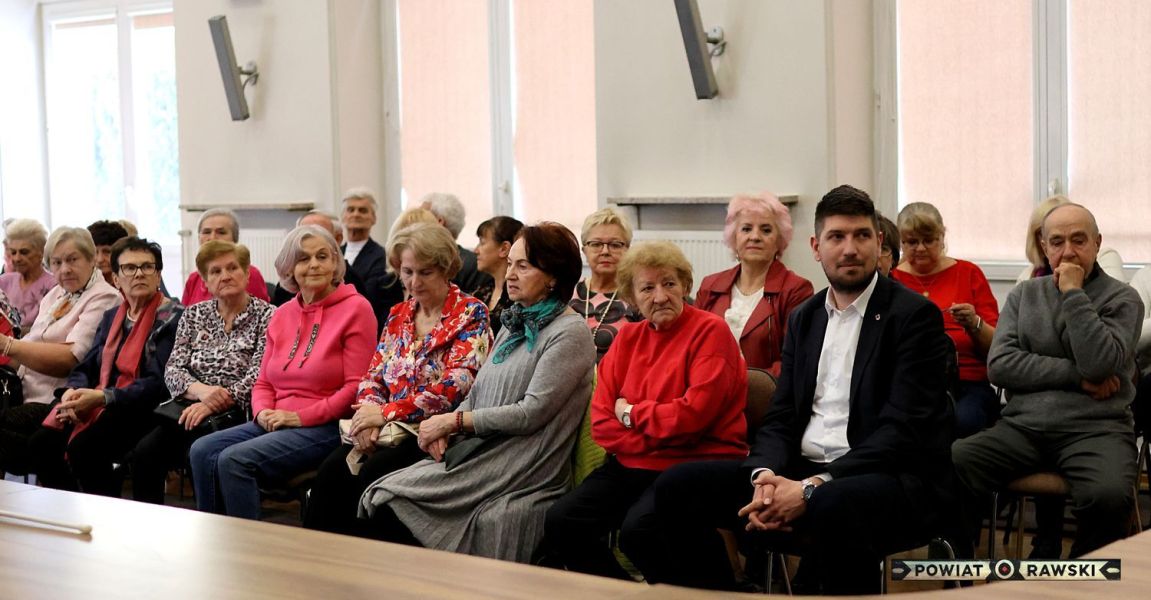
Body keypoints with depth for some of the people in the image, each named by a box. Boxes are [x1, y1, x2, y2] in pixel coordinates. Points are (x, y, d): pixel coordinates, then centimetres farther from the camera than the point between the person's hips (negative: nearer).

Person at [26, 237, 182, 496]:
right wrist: (72, 392, -10)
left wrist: (101, 397, -23)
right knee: (41, 443, -16)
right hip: (100, 407, 7)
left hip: (145, 412, -6)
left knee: (83, 447, -30)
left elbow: (158, 382, -14)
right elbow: (86, 367, 14)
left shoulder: (172, 317, -4)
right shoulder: (111, 316, 18)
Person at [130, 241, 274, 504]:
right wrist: (201, 390, -14)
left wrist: (211, 405, -20)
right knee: (145, 452, -22)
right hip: (190, 410, 4)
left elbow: (259, 376, -9)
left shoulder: (266, 316, 3)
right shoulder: (194, 315, 17)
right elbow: (172, 369, 8)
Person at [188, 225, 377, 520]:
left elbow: (357, 387, -11)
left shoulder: (355, 308, -5)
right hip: (274, 424, 7)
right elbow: (263, 382, 20)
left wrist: (300, 416, -13)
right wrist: (264, 413, -3)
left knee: (235, 459, -25)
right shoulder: (282, 314, 16)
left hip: (326, 427, -7)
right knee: (202, 451, -14)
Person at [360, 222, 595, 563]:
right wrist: (445, 428, -1)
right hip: (480, 452, 8)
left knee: (390, 500, -19)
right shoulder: (513, 326, 19)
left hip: (521, 468, -8)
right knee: (382, 499, -14)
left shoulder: (570, 333, -8)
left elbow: (532, 413, -15)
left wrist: (454, 421, -10)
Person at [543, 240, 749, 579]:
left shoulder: (710, 331, -6)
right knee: (561, 522, -13)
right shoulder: (629, 338, 12)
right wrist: (653, 438, -10)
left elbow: (694, 414, -17)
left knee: (638, 529, -32)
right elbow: (601, 420, 6)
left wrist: (632, 414, -4)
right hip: (632, 465, 6)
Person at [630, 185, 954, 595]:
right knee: (676, 487, -8)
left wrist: (815, 486, -24)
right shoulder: (805, 318, 16)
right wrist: (765, 474, -12)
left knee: (833, 505, -40)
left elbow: (902, 430, -15)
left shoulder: (915, 316, -5)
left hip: (893, 478, -6)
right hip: (802, 471, 6)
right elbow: (781, 418, 12)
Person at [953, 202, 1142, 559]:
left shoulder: (1122, 299, 7)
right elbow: (999, 366, 1)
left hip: (1095, 428, -2)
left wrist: (1073, 293, -7)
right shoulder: (1023, 295, 16)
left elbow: (1099, 363, -12)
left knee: (1109, 497, -36)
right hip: (1022, 427, 2)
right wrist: (1077, 376, -7)